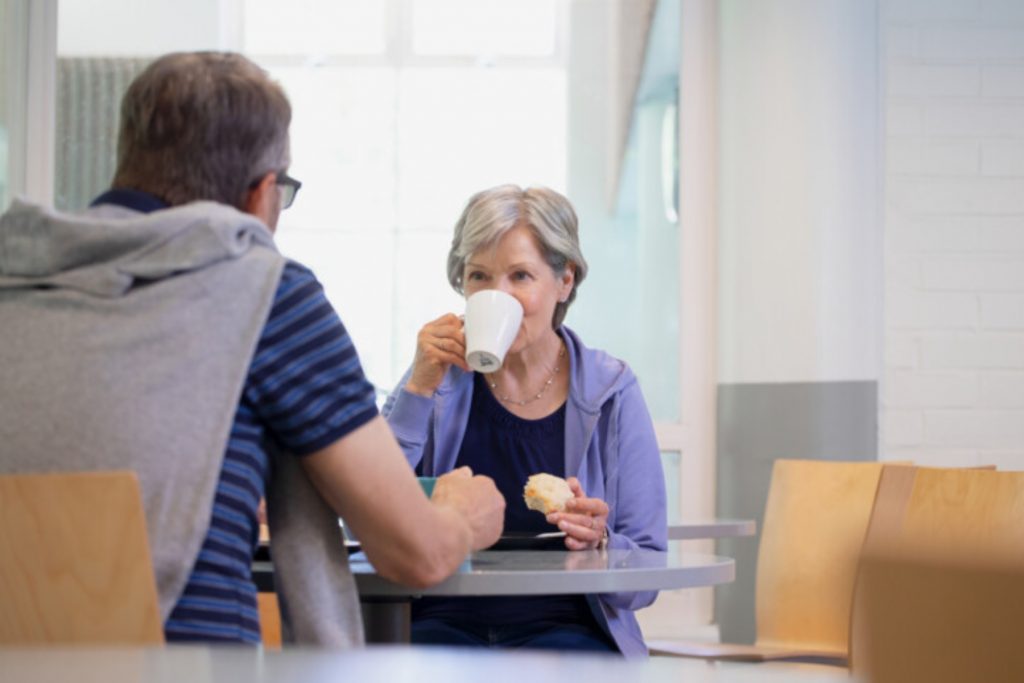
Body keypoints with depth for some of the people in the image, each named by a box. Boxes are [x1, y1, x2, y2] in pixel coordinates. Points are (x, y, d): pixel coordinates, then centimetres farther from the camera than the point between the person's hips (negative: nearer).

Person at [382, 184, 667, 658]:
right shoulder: (440, 377, 9)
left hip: (565, 626, 0)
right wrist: (420, 387, -9)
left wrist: (600, 541, -18)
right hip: (441, 623, 0)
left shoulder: (611, 392, 4)